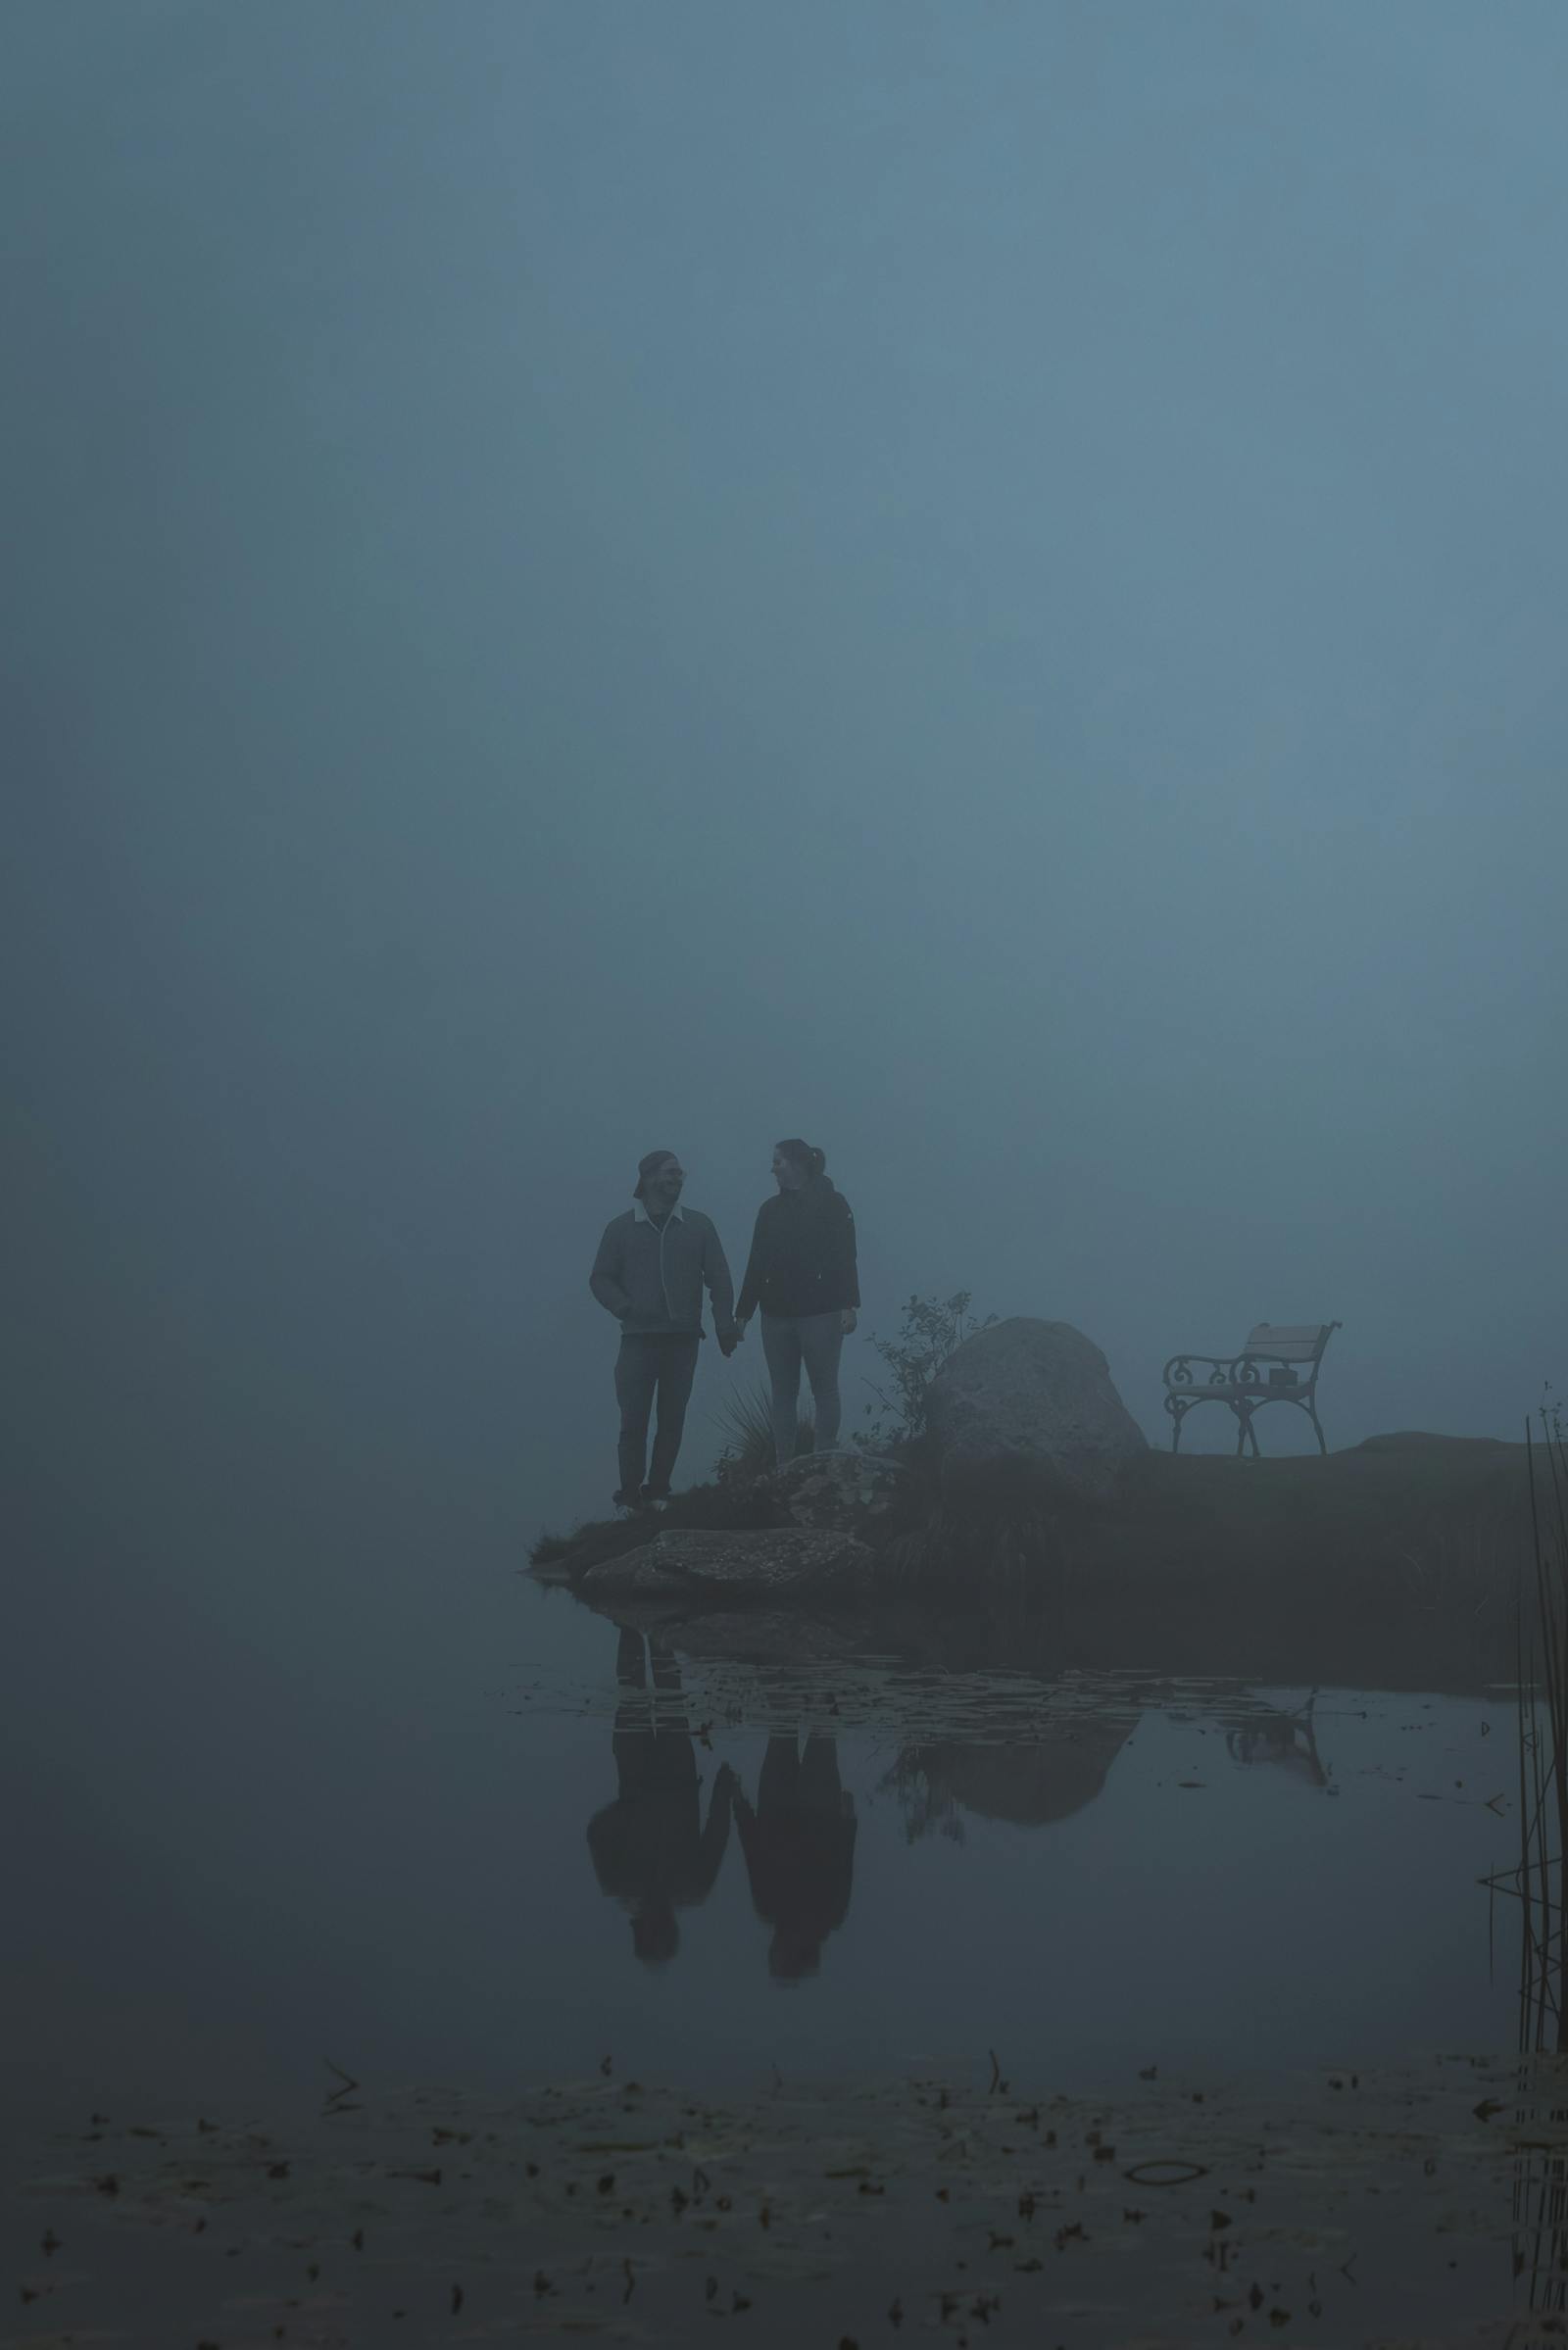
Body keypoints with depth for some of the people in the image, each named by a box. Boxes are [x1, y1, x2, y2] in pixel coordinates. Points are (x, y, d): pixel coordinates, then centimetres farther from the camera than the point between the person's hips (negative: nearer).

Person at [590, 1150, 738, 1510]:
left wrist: (725, 1325, -3)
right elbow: (601, 1279, 5)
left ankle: (658, 1491, 13)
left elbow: (719, 1279, 5)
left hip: (683, 1339, 1)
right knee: (634, 1419, -6)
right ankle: (629, 1495, 2)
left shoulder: (697, 1225, 6)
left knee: (672, 1419, 4)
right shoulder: (621, 1228, 4)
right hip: (639, 1338, -1)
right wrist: (626, 1308, -13)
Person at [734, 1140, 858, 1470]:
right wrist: (743, 1312, 10)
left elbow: (844, 1257, -6)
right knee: (782, 1392, 3)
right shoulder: (770, 1210, 13)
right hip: (777, 1315, 5)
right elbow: (756, 1264, 13)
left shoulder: (832, 1204, 0)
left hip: (820, 1312, -5)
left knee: (824, 1389, -3)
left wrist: (847, 1306, -15)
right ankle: (784, 1466, 4)